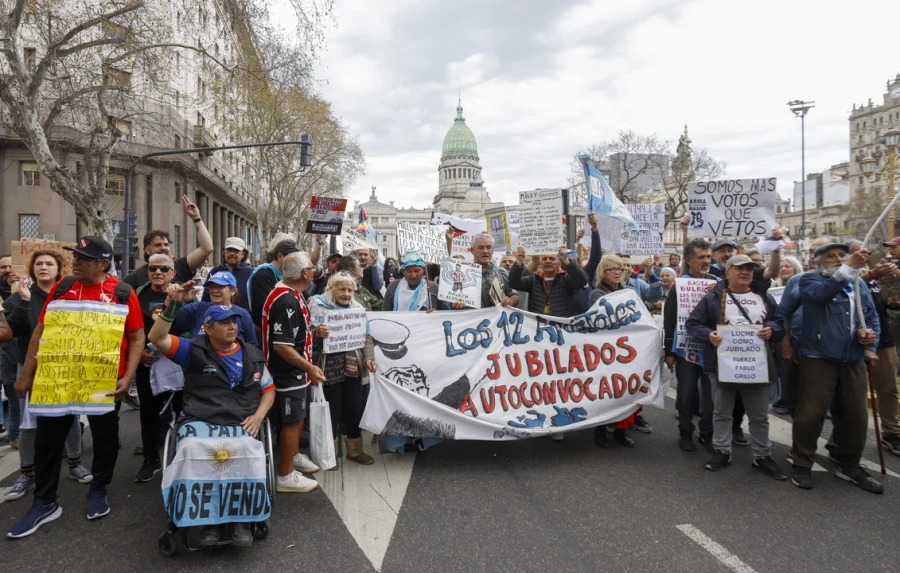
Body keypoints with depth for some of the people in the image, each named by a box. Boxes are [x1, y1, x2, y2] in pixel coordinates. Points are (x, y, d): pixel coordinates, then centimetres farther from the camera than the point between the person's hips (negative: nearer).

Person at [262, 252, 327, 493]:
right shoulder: (286, 301, -27)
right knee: (292, 421, 3)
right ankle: (286, 475, 17)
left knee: (298, 418, 24)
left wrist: (313, 332, 10)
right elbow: (281, 346, -29)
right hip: (289, 373, -10)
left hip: (296, 372, 10)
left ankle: (294, 456, 43)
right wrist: (310, 367, -22)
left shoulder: (291, 294, 6)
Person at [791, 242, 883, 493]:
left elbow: (872, 316, 17)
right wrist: (849, 268, -29)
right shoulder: (809, 280, 1)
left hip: (853, 360, 6)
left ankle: (850, 466, 27)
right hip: (819, 358, -5)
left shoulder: (859, 284, 17)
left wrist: (870, 333, -5)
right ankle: (802, 465, 9)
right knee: (811, 413, -4)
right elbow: (820, 292, -22)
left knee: (856, 415, 11)